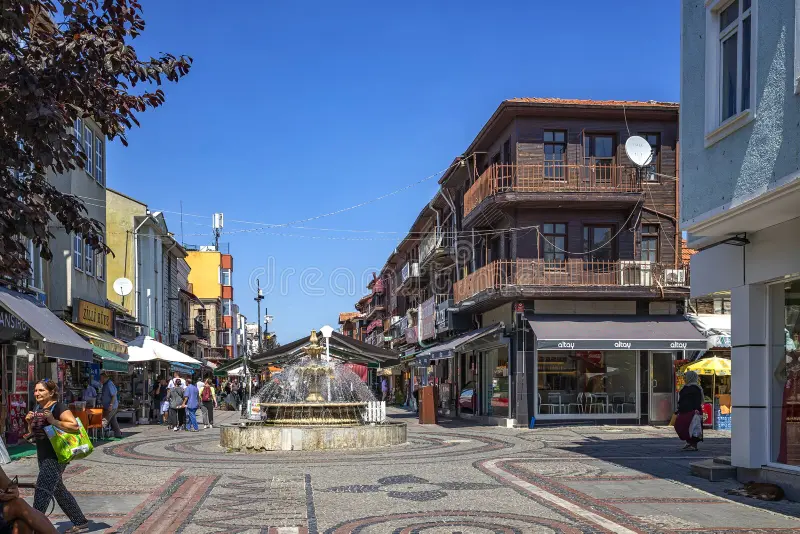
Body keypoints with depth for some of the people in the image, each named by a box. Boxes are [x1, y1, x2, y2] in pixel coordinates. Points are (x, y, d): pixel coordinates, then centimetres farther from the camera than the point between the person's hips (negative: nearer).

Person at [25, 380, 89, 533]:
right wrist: (29, 422, 1)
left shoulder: (59, 407, -14)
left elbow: (75, 426, -25)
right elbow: (32, 433, 21)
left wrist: (53, 421, -31)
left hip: (55, 457, -10)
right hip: (43, 456, 10)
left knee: (42, 492, -12)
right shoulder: (37, 408, 12)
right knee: (58, 490, 17)